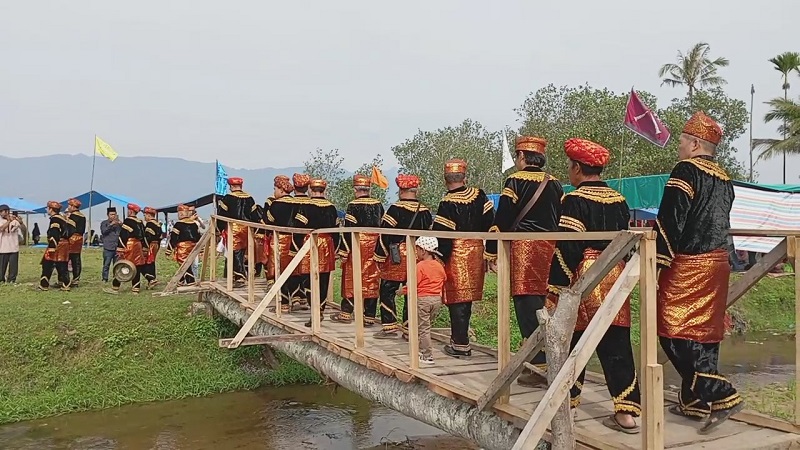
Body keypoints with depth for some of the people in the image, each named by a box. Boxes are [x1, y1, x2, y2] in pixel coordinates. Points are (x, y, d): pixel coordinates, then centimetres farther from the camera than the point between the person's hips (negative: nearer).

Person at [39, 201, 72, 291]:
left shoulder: (54, 219, -12)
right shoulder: (62, 218, 17)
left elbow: (54, 235, -20)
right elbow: (66, 232, 21)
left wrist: (51, 248, -22)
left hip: (57, 246, -9)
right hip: (64, 245, 9)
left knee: (47, 265, -2)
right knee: (62, 266, 8)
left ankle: (44, 285, 2)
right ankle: (65, 284, 7)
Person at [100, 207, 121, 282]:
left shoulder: (118, 223, 16)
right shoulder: (104, 223, 8)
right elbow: (103, 231, -8)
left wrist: (120, 224, -5)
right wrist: (111, 225, -17)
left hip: (117, 248, 3)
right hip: (108, 248, -3)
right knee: (106, 264, -4)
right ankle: (105, 279, 2)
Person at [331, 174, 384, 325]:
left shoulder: (353, 205, -10)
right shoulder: (378, 205, 6)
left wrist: (343, 251, -10)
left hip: (358, 246, -4)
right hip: (374, 248, 5)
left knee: (351, 279, 7)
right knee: (372, 281, 6)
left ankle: (346, 313, 14)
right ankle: (369, 317, 9)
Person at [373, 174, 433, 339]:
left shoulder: (395, 208, -11)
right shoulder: (424, 211, 5)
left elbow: (385, 234, -12)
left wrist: (379, 256, -6)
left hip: (396, 257, -5)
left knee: (387, 291, 5)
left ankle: (389, 327, 4)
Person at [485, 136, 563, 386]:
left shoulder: (516, 181, -6)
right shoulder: (554, 184, 12)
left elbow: (502, 220, -10)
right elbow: (561, 221, 16)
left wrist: (491, 252, -4)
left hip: (524, 248, -7)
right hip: (551, 250, 7)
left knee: (528, 307, -4)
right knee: (543, 306, 14)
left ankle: (540, 367, -6)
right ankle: (538, 357, 24)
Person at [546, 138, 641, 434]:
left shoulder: (574, 201, -11)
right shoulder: (619, 200, 9)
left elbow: (566, 249, -16)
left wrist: (555, 290, -13)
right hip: (614, 280, 6)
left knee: (572, 342, 10)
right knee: (616, 345, 6)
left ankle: (567, 398, 23)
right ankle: (627, 411, 5)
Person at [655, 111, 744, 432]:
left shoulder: (686, 170, -11)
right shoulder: (723, 179, 14)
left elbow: (670, 222, -18)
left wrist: (656, 262, -16)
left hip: (687, 266, -9)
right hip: (717, 263, 9)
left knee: (675, 334, -3)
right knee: (704, 334, 13)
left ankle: (721, 396, -9)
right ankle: (695, 401, 22)